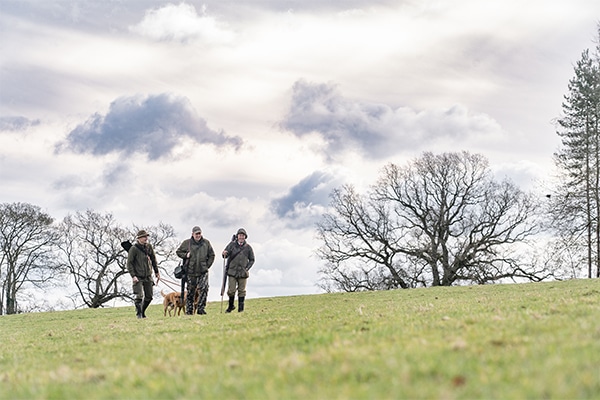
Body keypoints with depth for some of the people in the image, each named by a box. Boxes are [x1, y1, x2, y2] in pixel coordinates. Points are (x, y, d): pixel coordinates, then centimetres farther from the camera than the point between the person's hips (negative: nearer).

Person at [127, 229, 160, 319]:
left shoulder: (149, 247, 5)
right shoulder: (134, 249, -10)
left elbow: (153, 260, 18)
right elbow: (129, 263, -9)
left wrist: (157, 272, 19)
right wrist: (133, 276, -17)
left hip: (148, 276, 5)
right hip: (138, 277, -5)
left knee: (149, 297, 7)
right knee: (139, 296, -13)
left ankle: (142, 312, 25)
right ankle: (139, 314, -1)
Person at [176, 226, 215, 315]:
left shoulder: (206, 242, 6)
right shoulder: (186, 243, 2)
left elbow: (211, 255, 13)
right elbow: (178, 252, 12)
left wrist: (207, 266, 4)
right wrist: (185, 255, -6)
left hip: (203, 271, 0)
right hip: (191, 271, 0)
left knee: (204, 289, -14)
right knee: (190, 291, 6)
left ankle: (201, 308, -8)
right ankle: (189, 310, 15)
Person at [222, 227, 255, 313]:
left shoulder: (248, 247, 4)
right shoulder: (232, 244, 2)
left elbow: (252, 260, 11)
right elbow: (225, 255, 1)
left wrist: (247, 268, -3)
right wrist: (224, 254, -23)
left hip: (243, 273, 1)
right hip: (232, 271, -1)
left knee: (241, 291, 4)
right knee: (231, 290, -2)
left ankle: (240, 308, 14)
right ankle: (231, 306, 18)